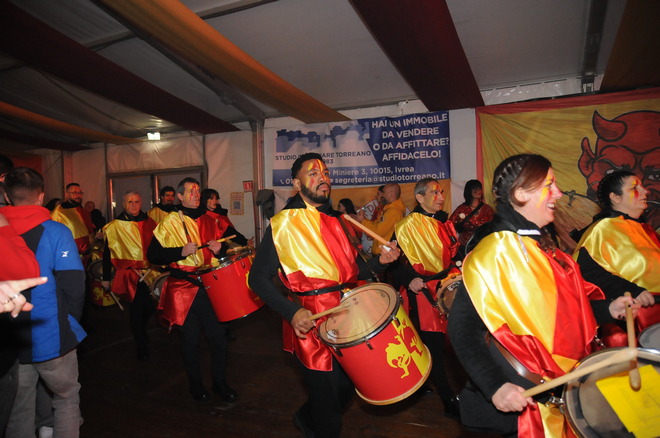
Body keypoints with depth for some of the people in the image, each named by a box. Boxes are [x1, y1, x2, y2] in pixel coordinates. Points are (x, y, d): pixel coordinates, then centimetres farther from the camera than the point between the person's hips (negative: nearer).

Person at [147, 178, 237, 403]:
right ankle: (196, 384, 29)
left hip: (209, 285, 3)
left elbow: (220, 249, 20)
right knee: (191, 339, 8)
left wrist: (218, 249, -3)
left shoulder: (209, 221, 10)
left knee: (218, 335, 3)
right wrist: (181, 252, -19)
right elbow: (153, 255, -6)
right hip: (184, 287, -3)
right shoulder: (169, 223, -2)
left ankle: (220, 382, 23)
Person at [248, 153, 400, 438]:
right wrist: (291, 312, -21)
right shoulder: (283, 224, -9)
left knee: (346, 388, 19)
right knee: (327, 398, 7)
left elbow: (356, 270, 15)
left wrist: (380, 261, -5)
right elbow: (258, 278, -9)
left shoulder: (339, 221, 11)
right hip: (311, 321, -6)